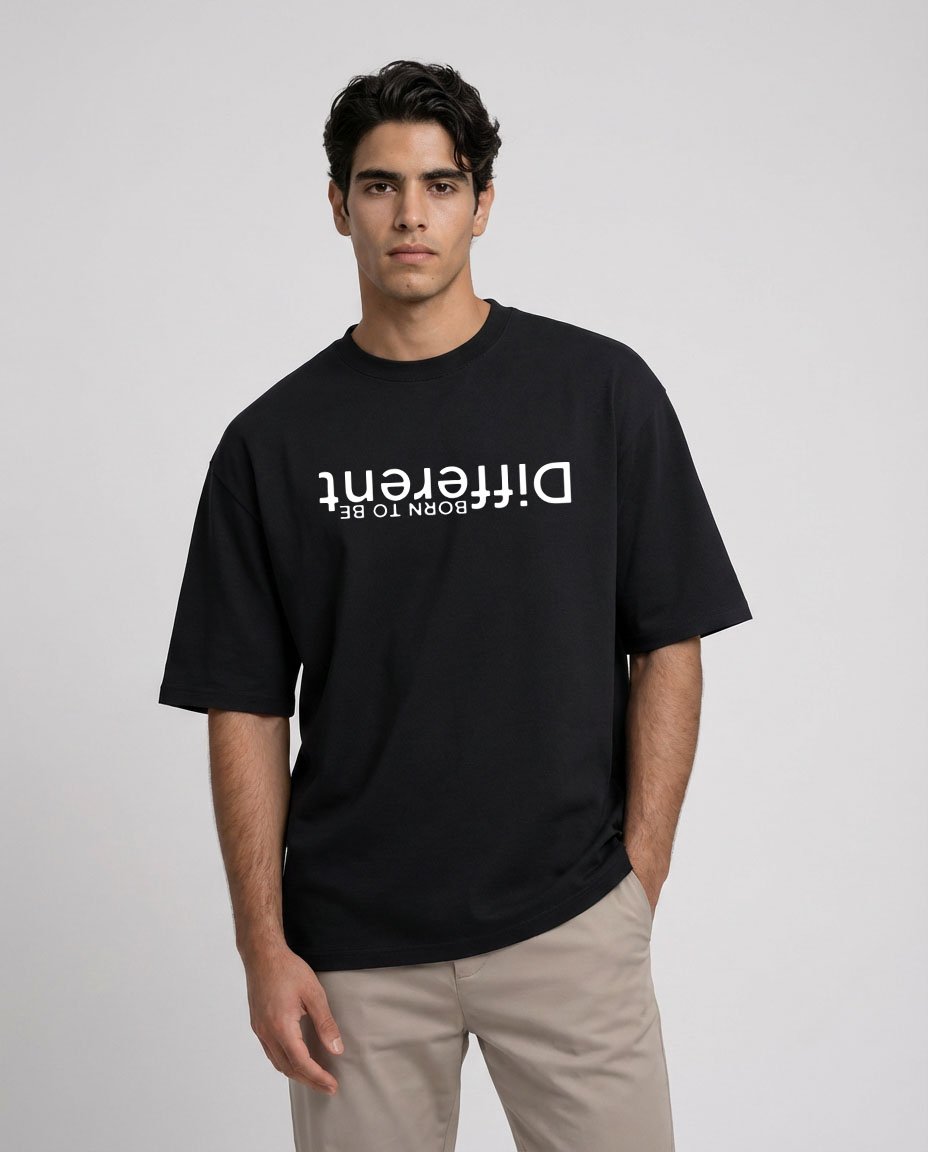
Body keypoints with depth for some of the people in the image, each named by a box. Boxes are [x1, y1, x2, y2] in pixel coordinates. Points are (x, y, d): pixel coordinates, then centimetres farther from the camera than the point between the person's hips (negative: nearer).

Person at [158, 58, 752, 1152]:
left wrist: (637, 882, -5)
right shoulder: (270, 440, 1)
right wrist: (262, 943, -2)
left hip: (570, 925, -1)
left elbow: (667, 650, 0)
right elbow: (246, 705, 3)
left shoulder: (604, 390, -2)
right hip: (351, 945, 1)